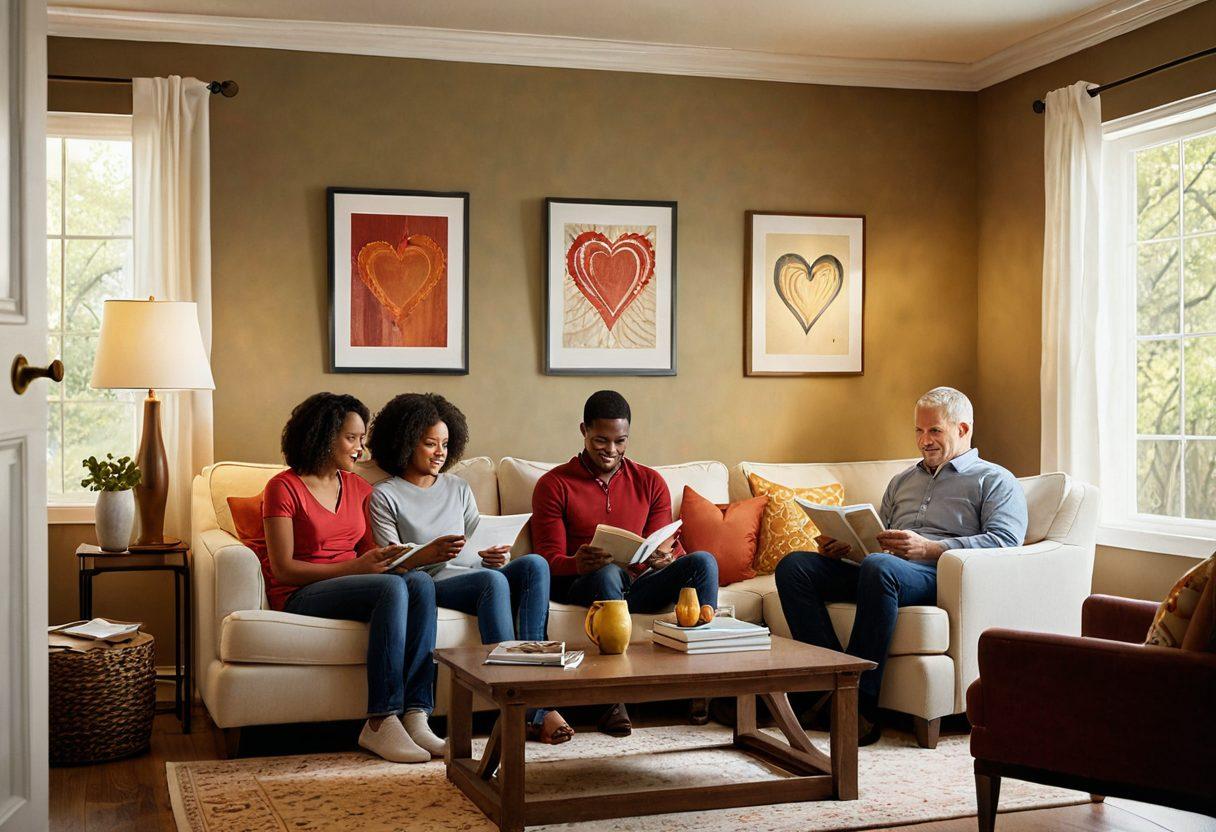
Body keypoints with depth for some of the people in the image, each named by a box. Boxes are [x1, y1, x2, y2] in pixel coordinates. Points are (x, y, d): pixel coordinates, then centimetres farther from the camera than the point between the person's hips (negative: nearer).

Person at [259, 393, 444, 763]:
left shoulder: (358, 487, 17)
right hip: (301, 596, -6)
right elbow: (283, 569, -9)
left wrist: (387, 556, -7)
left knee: (420, 584, -27)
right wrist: (354, 567, -17)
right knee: (393, 588, -33)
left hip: (351, 585, 6)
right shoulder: (284, 488, -3)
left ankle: (415, 715, -33)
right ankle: (381, 722, -35)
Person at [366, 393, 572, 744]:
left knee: (534, 564, -25)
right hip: (429, 585, -5)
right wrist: (428, 554, -26)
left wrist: (496, 556, -8)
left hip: (474, 575, 5)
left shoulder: (458, 489, 22)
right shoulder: (385, 496, 5)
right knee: (492, 581, -36)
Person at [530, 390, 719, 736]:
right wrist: (577, 564, -31)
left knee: (702, 561, -24)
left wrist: (665, 557, -20)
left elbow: (669, 546, 7)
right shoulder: (554, 485, 2)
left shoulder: (650, 482, 12)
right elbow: (549, 559, -6)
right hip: (582, 587, -3)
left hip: (639, 585, 3)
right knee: (607, 572, -39)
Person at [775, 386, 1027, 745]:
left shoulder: (994, 480, 12)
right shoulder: (903, 480, 33)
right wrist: (842, 544, 6)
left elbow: (1006, 540, -6)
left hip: (937, 577, -7)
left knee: (880, 566, -40)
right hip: (880, 573, 7)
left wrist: (928, 548, -17)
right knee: (794, 565, -16)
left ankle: (860, 702, -35)